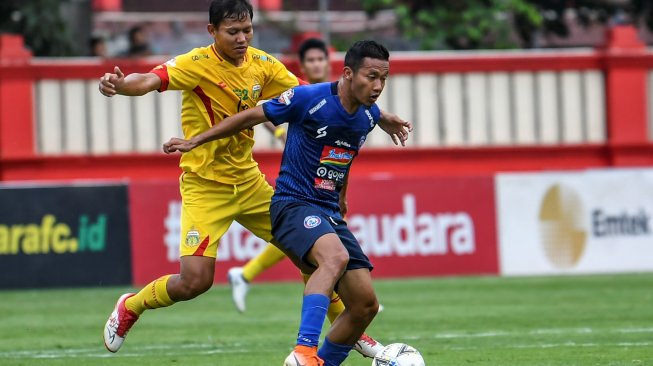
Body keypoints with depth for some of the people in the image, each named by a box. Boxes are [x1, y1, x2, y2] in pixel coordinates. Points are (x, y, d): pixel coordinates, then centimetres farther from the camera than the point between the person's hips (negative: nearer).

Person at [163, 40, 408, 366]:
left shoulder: (368, 116, 4)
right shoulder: (309, 98, -15)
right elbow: (251, 117, -2)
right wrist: (195, 141, 2)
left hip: (330, 214, 8)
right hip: (293, 204, -7)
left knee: (365, 305, -1)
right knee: (336, 256, -38)